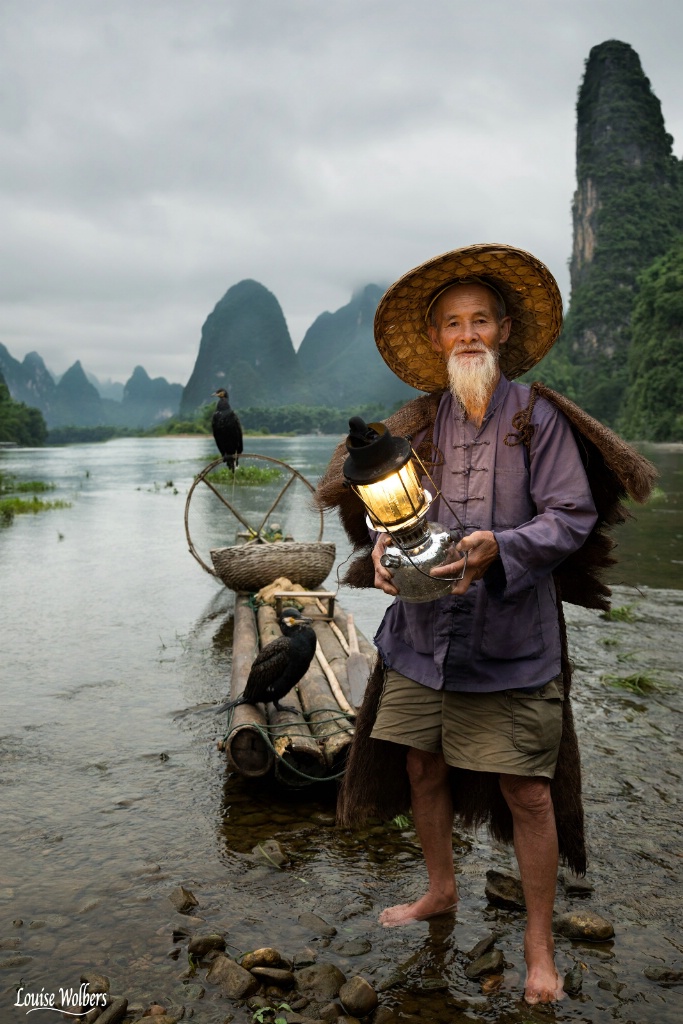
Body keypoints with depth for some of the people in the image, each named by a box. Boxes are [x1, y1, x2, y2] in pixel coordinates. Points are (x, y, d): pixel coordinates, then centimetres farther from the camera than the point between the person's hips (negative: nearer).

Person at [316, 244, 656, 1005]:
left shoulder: (538, 418, -5)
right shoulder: (420, 424, 4)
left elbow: (573, 518, -9)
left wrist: (498, 548, -25)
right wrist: (385, 546, -12)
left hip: (510, 639, -4)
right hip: (423, 634, 4)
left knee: (525, 792, 3)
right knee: (424, 768, 16)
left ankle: (540, 943, 25)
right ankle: (440, 890, 43)